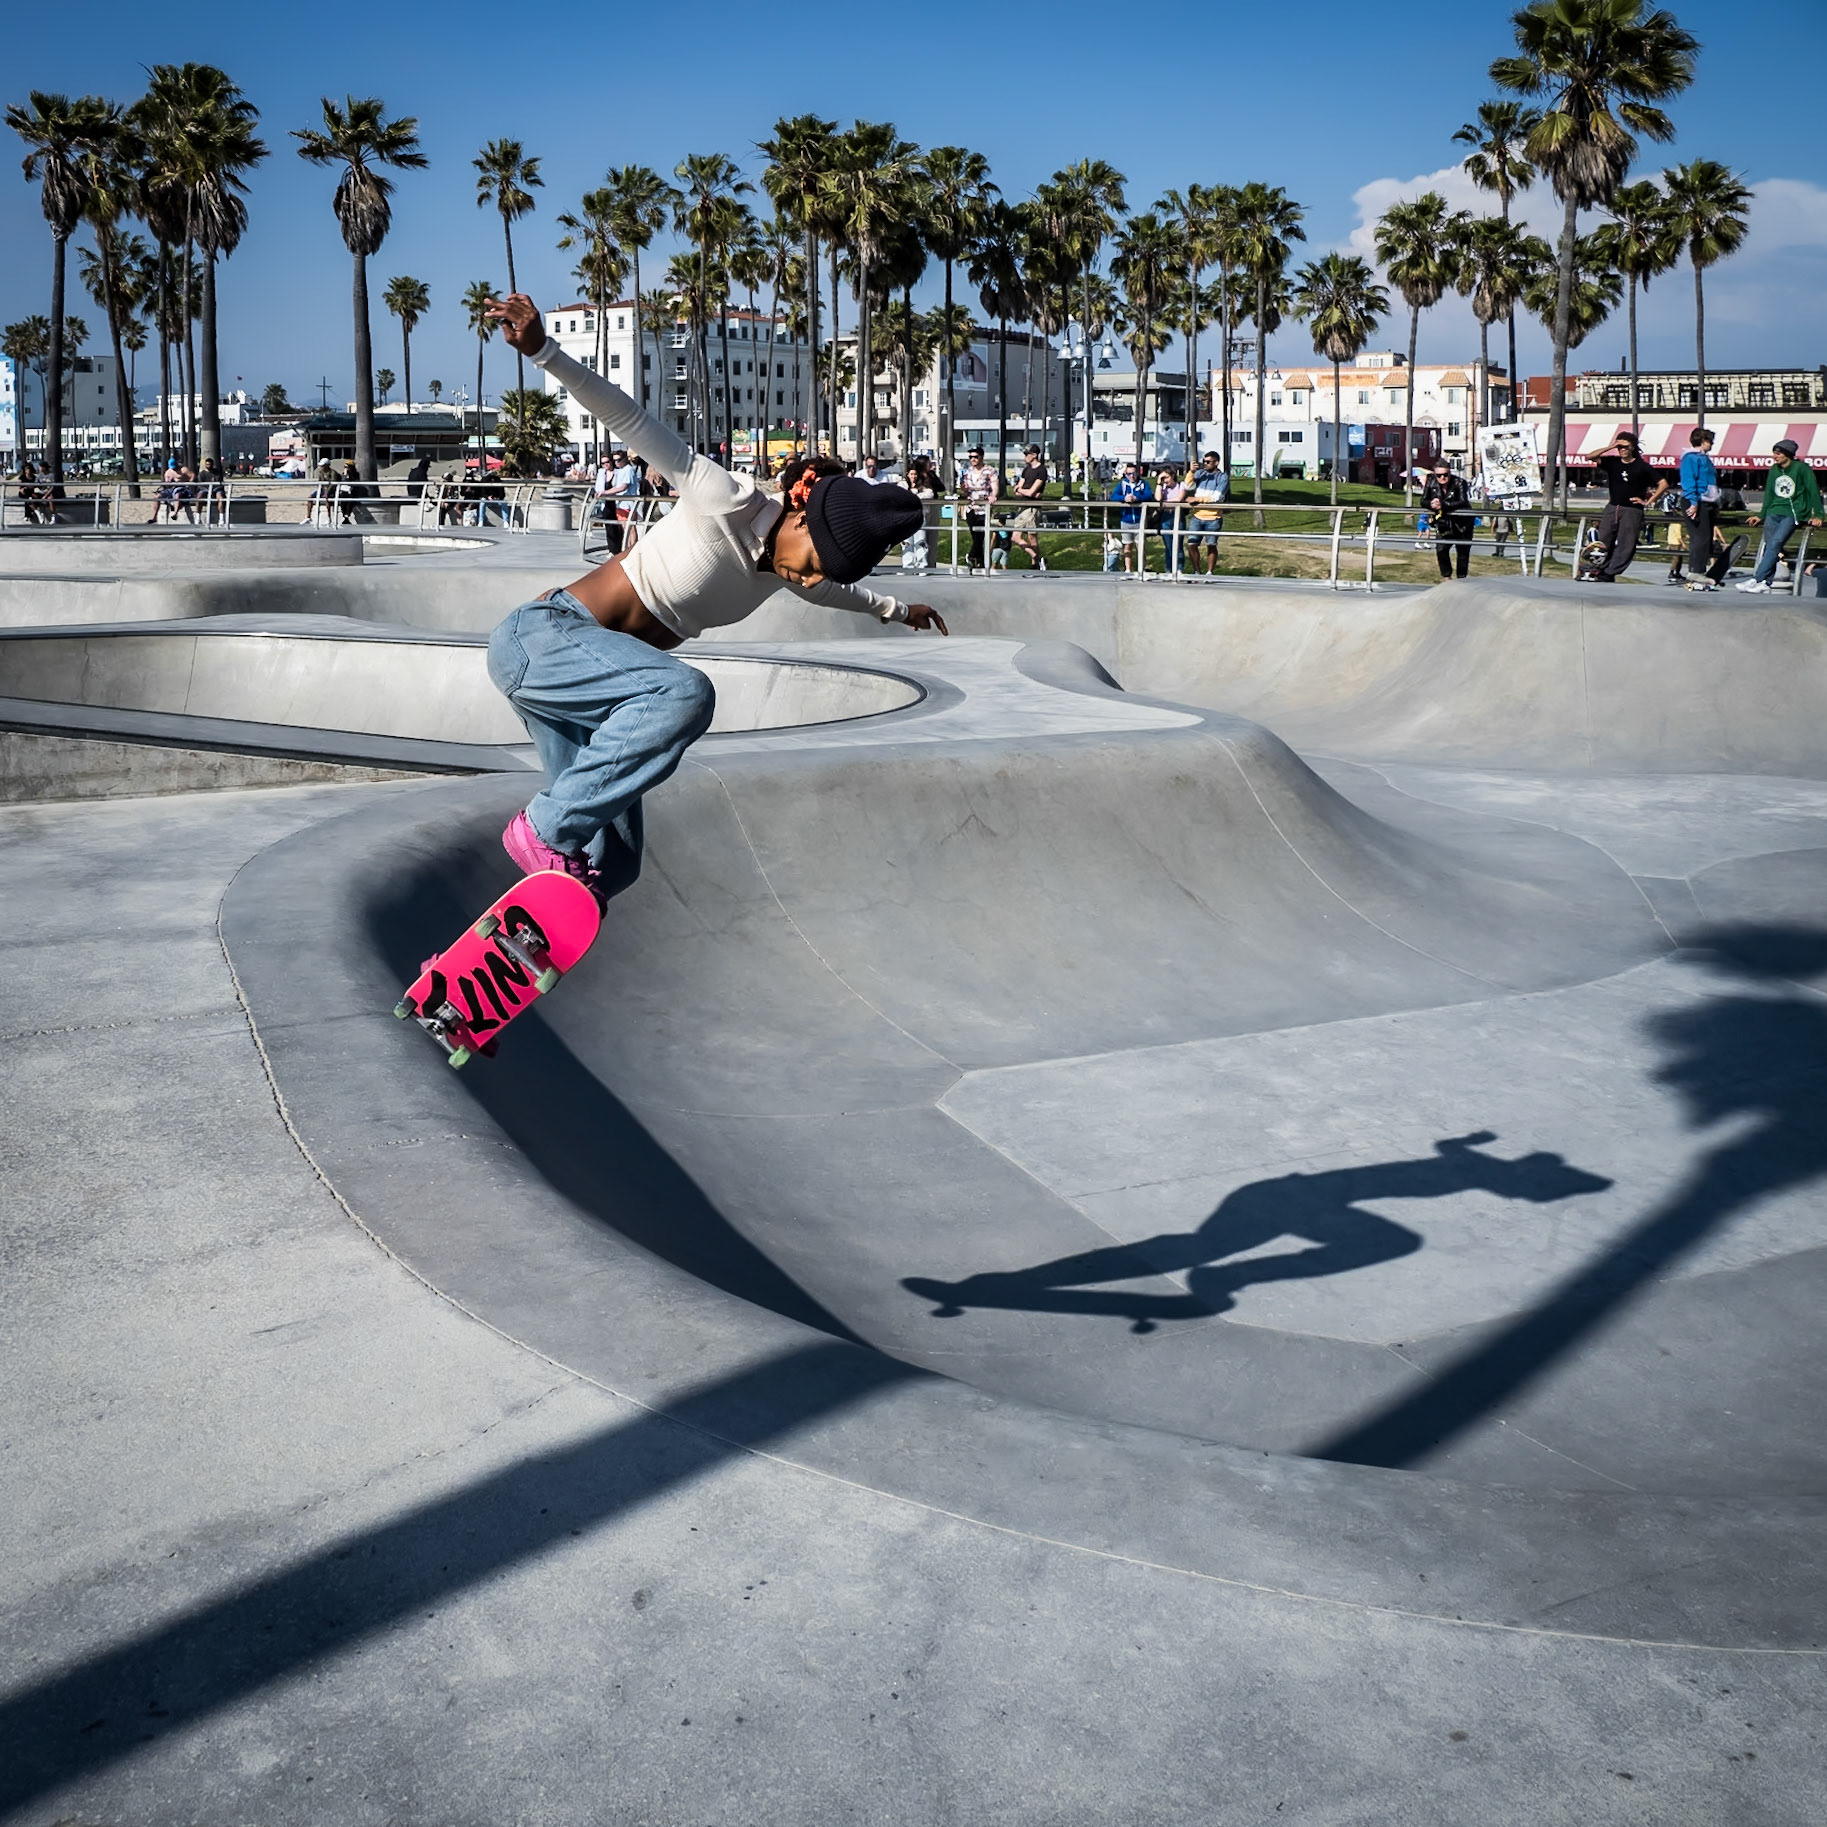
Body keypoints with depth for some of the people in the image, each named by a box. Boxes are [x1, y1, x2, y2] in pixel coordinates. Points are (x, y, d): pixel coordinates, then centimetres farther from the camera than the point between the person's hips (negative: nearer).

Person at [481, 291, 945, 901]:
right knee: (685, 693, -35)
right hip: (539, 636, -8)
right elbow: (635, 424, -24)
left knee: (613, 863, -4)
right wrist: (543, 352, -35)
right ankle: (547, 829, -25)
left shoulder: (787, 567, 9)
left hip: (602, 675, 9)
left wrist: (896, 609, 49)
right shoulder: (730, 504, -17)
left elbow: (835, 590, 34)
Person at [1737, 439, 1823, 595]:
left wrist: (1817, 515, -8)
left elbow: (1813, 491, -4)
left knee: (1775, 543, -23)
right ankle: (1765, 584, -11)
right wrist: (1761, 515, 20)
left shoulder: (1801, 468, -4)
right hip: (1774, 512, 6)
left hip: (1793, 513, -6)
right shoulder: (1774, 470, 12)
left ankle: (1756, 579, -30)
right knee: (1769, 545, -7)